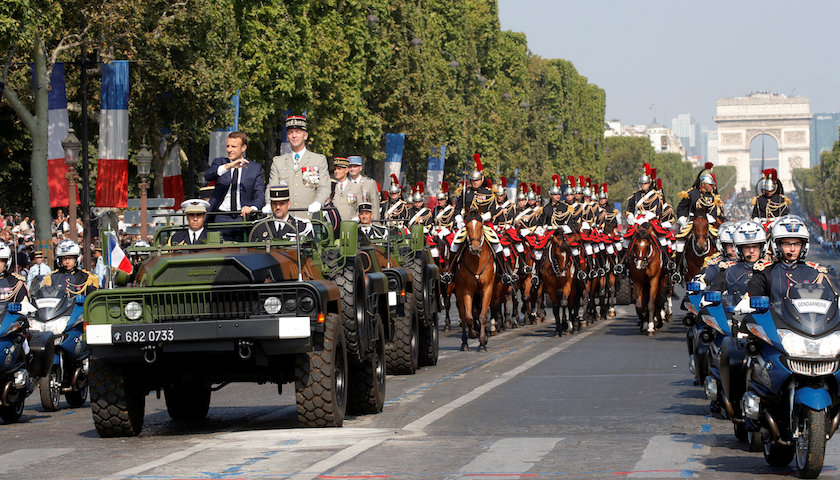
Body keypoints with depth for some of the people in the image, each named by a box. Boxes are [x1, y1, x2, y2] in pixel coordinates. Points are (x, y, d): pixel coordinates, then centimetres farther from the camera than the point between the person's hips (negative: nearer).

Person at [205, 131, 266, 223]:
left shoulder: (255, 168, 10)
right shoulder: (220, 162, 12)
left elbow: (260, 195, 2)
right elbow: (207, 175, -9)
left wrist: (252, 208, -20)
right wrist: (228, 166, -25)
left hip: (243, 216, -1)